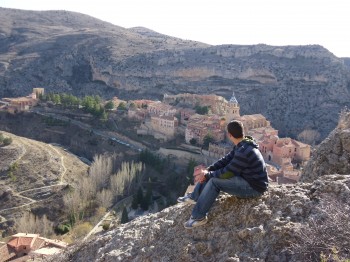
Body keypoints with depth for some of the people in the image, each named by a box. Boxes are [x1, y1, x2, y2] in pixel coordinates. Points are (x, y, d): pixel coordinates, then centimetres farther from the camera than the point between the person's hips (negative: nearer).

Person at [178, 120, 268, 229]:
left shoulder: (244, 152, -29)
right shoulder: (241, 146, 3)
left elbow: (227, 173, -25)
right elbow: (226, 160, 7)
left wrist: (208, 175, -11)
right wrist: (208, 170, -5)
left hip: (254, 187, -10)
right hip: (246, 179, 10)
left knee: (214, 181, -22)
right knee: (212, 173, 8)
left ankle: (199, 217, -11)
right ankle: (195, 197, 17)